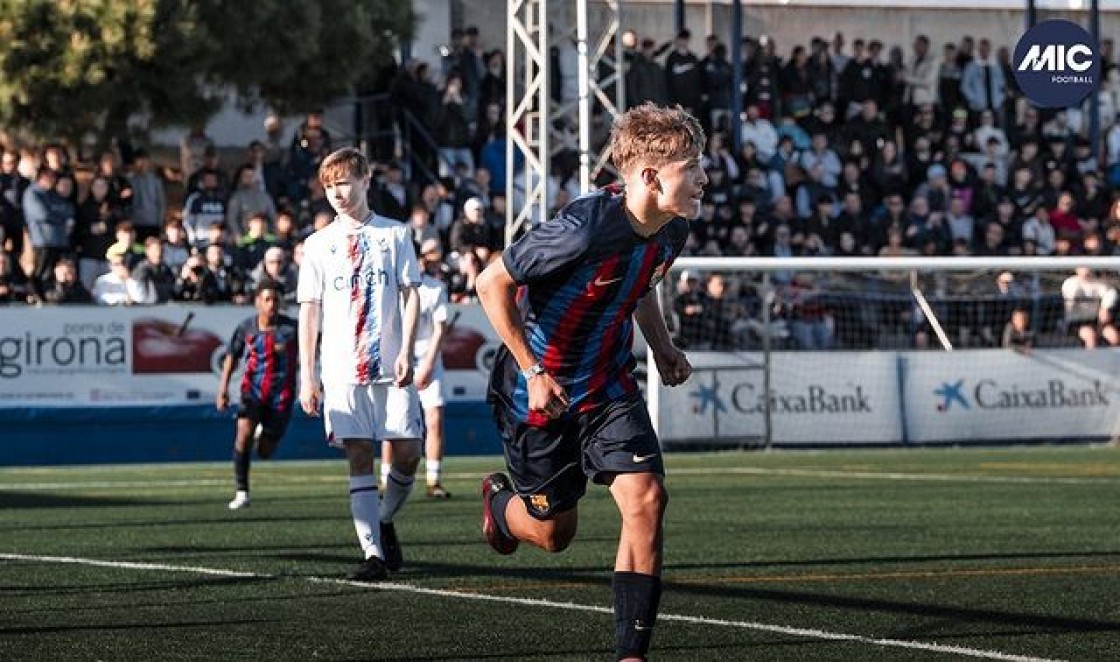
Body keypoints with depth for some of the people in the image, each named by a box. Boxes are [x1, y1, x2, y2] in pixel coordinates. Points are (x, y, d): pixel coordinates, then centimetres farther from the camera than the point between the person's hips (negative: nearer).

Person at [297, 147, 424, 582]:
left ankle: (385, 521, 23)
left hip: (391, 367, 0)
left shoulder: (394, 234, 8)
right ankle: (373, 554, -7)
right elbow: (310, 310, 8)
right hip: (342, 371, 0)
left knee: (407, 453, -4)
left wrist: (406, 352, -9)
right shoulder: (318, 244, 10)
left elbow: (410, 295, 4)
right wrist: (307, 376, 1)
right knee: (359, 458, -5)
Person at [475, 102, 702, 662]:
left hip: (609, 386, 5)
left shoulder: (672, 231, -7)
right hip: (542, 390, -5)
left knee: (645, 498, -15)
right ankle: (500, 500, 47)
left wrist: (662, 346, 2)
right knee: (553, 532, 9)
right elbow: (492, 283, -21)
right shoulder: (587, 227, -30)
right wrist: (533, 372, -21)